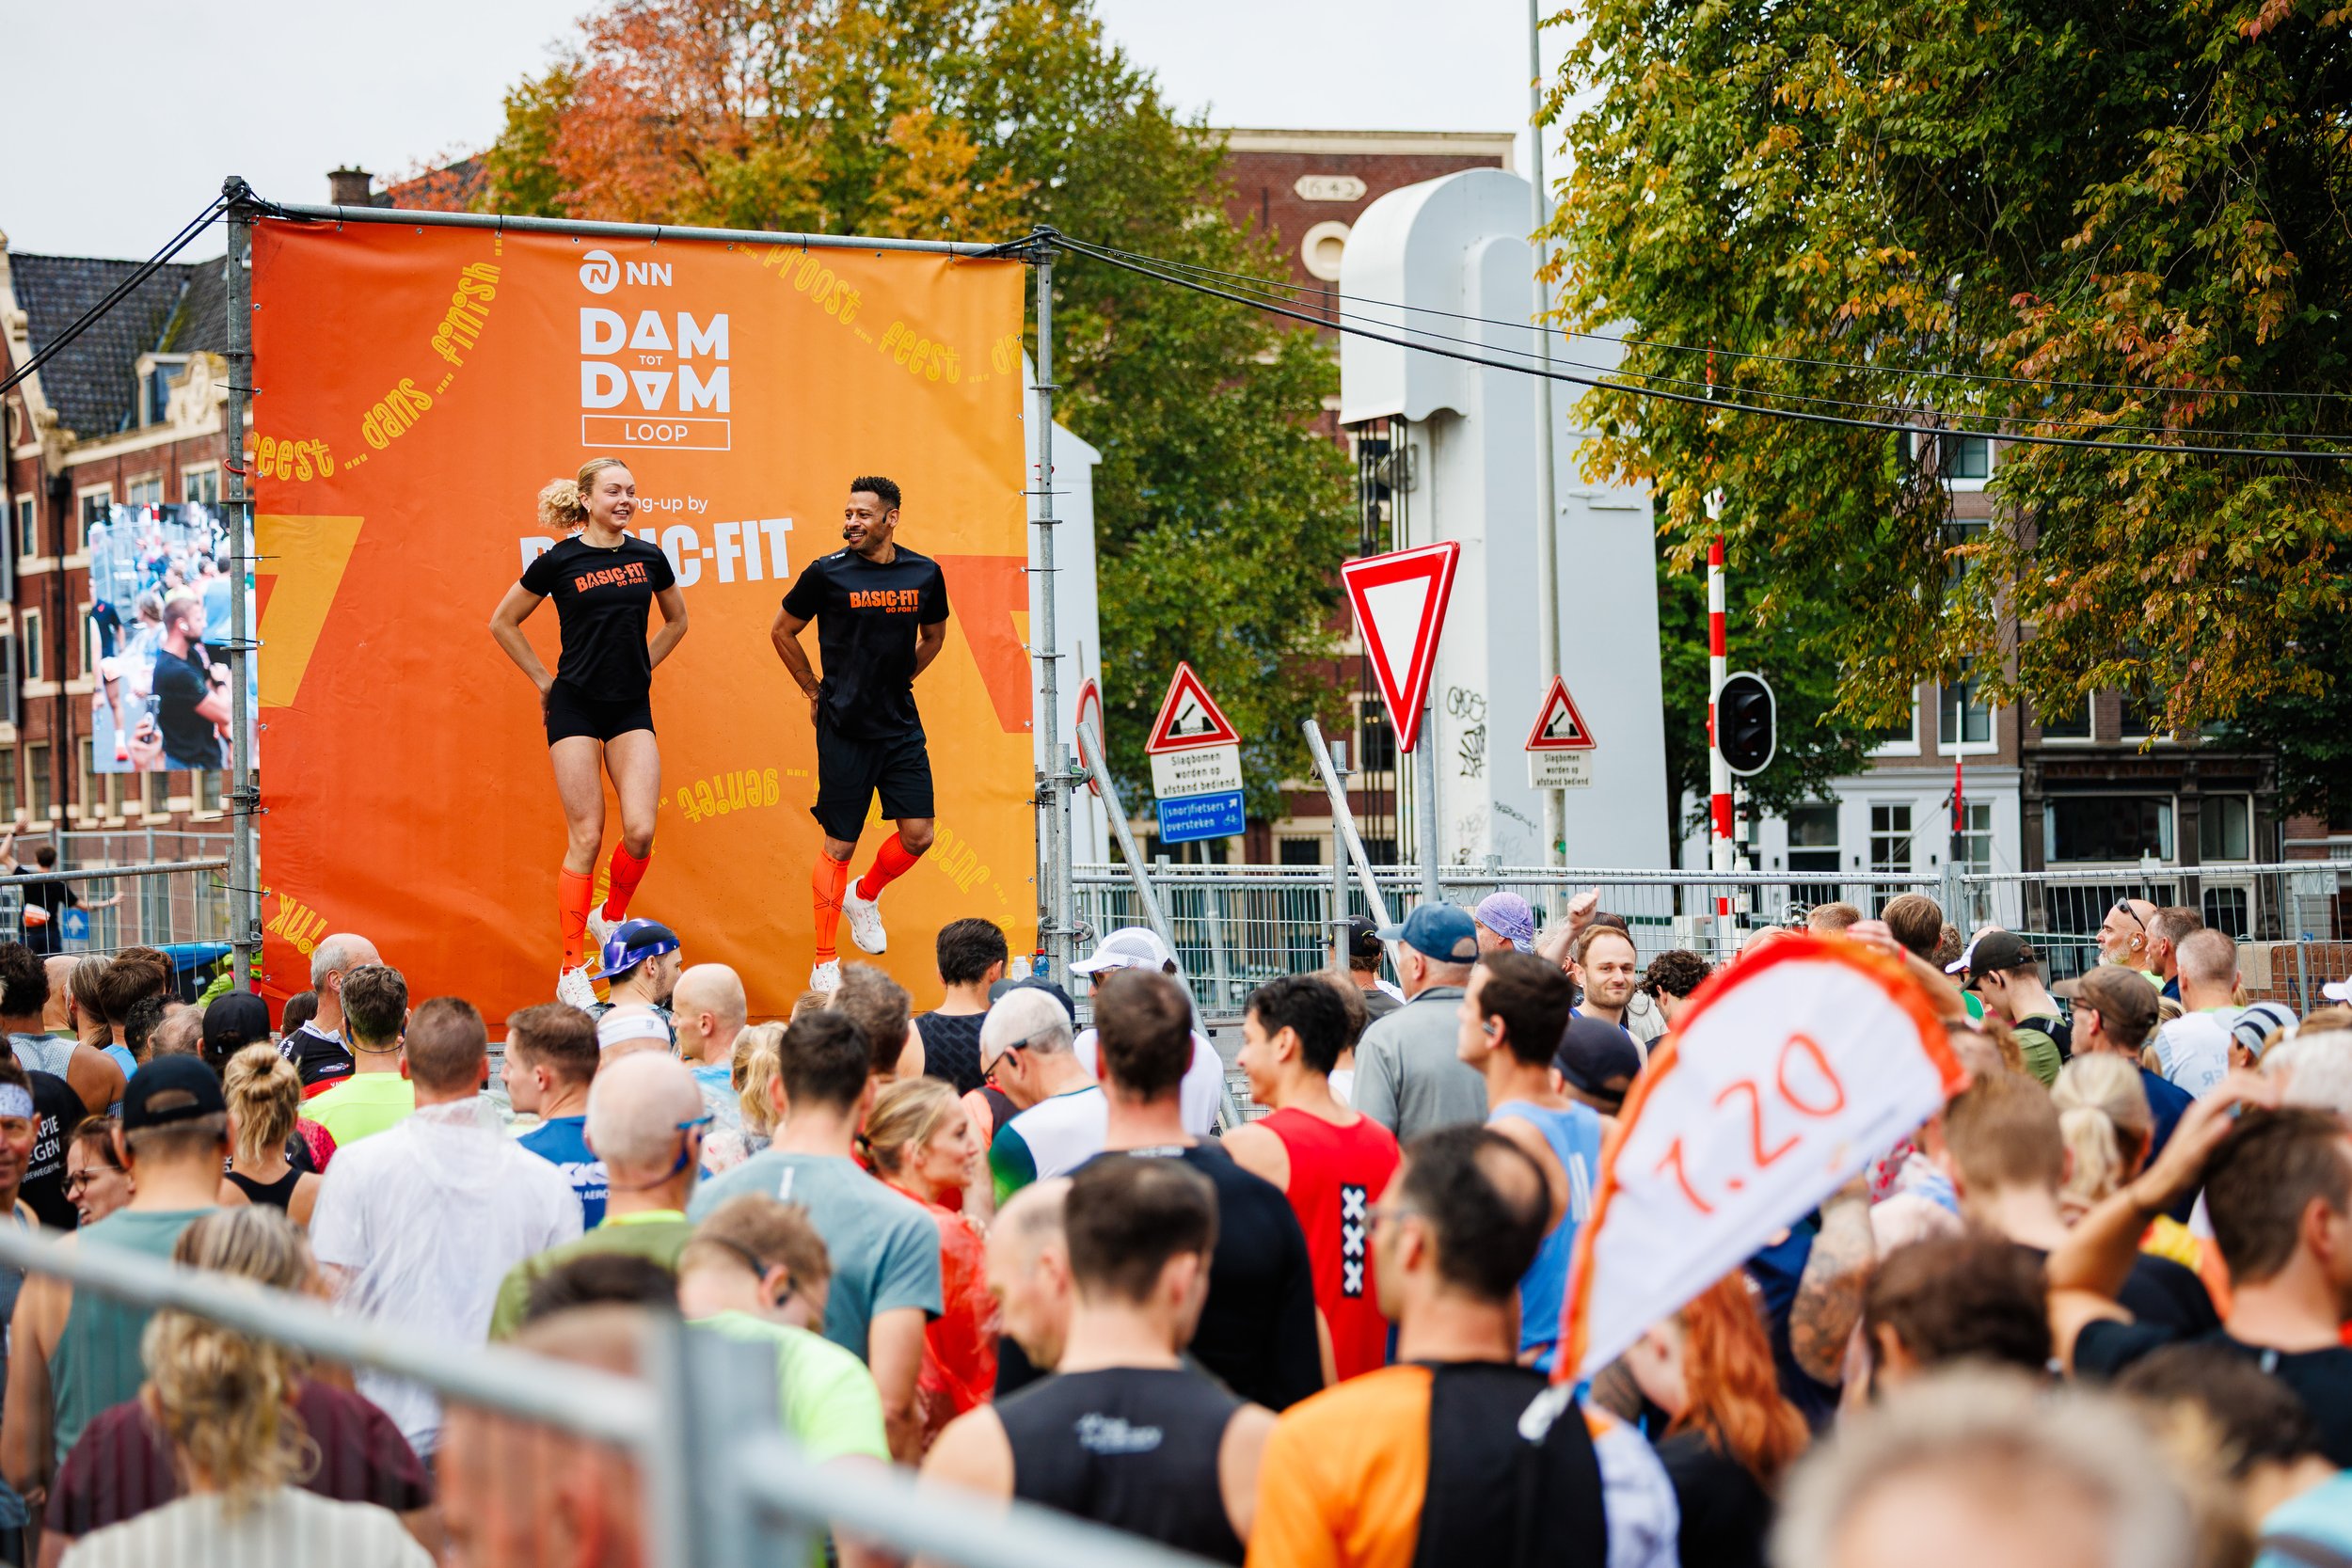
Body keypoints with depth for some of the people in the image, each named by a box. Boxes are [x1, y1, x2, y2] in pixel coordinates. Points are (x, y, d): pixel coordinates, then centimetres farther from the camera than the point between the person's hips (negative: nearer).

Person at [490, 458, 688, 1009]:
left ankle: (612, 916, 19)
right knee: (586, 837, -5)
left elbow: (676, 620, 23)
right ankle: (572, 972, 3)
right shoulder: (559, 562, -5)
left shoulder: (649, 558, 4)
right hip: (575, 708, -3)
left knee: (640, 831, -12)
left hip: (632, 709, 3)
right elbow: (503, 622, 7)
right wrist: (544, 679, 5)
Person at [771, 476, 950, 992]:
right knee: (840, 844, -2)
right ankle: (824, 966, 8)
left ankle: (864, 897, 29)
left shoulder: (925, 574, 2)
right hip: (844, 727, -3)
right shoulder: (827, 573, -8)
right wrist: (815, 692, 7)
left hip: (901, 725, 4)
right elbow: (782, 631, 6)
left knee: (918, 834, -3)